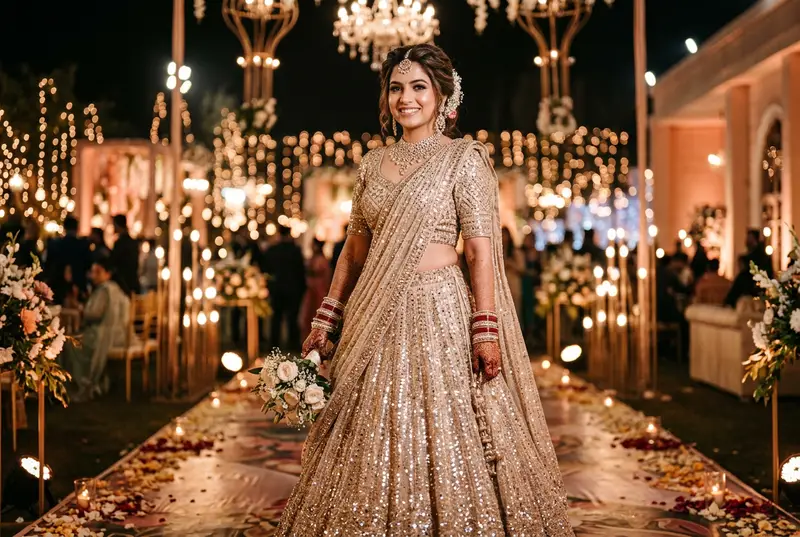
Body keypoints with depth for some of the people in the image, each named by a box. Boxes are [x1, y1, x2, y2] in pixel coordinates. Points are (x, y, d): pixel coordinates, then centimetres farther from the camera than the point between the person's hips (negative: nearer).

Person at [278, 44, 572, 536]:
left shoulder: (464, 158, -2)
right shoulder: (373, 163, 13)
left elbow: (482, 250, -8)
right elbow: (354, 251, 15)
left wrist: (486, 329, -16)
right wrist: (326, 320, 11)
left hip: (439, 313, -5)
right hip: (377, 319, 5)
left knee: (446, 445, -2)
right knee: (374, 446, 9)